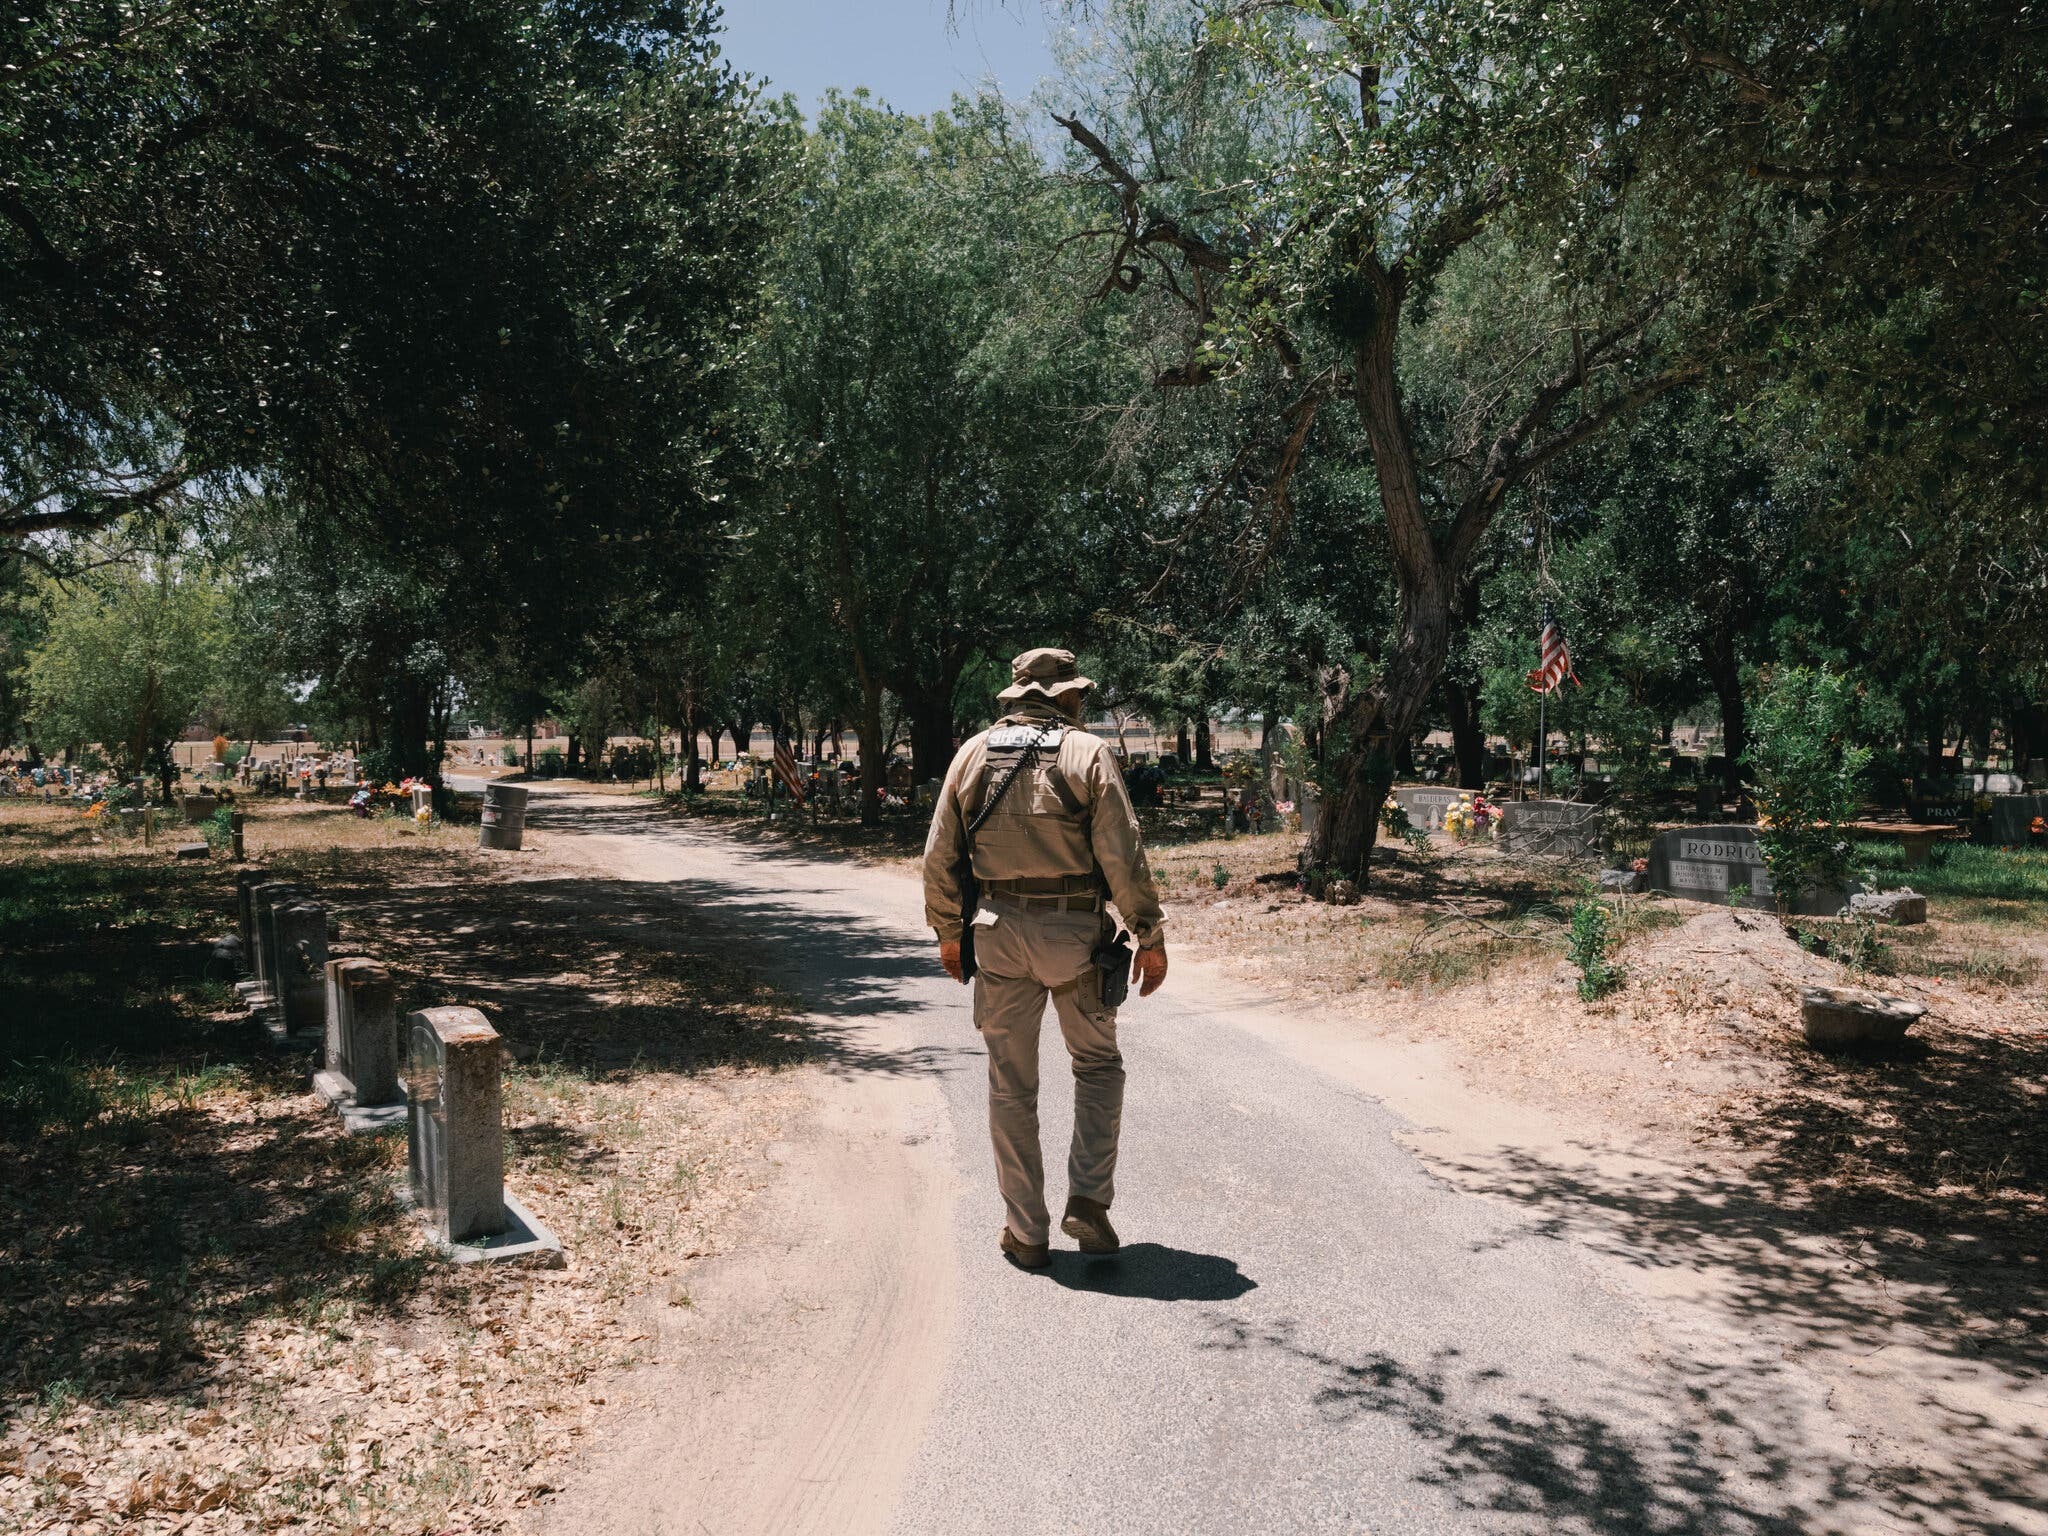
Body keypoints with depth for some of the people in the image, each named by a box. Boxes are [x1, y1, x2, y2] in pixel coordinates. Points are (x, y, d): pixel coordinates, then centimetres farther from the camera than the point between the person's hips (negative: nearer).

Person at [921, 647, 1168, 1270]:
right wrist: (1150, 937, -3)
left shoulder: (973, 753, 6)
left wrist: (948, 930, 18)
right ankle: (1088, 1199, 6)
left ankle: (1026, 1232, 15)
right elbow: (1122, 855, -10)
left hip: (999, 935, 3)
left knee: (1011, 1085, 10)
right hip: (1075, 934, -2)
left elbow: (939, 855, 7)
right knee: (1097, 1063, 17)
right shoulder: (1088, 752, -4)